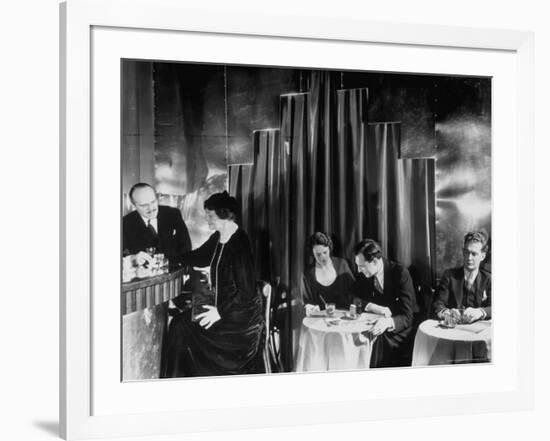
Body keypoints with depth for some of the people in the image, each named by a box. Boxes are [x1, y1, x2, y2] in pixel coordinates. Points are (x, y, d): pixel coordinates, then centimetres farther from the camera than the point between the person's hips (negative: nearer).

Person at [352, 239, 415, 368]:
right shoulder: (364, 275, -1)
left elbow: (407, 317, -19)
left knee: (377, 341, -33)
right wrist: (374, 308, -15)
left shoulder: (401, 273, -15)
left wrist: (388, 322, -42)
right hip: (372, 324, 4)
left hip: (396, 328, -4)